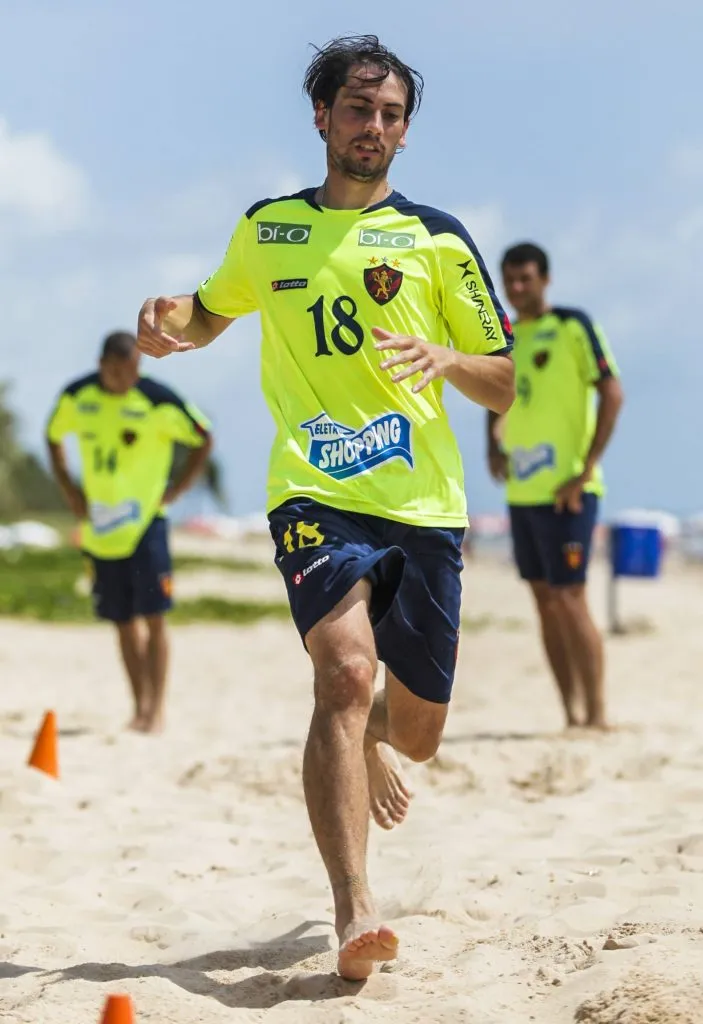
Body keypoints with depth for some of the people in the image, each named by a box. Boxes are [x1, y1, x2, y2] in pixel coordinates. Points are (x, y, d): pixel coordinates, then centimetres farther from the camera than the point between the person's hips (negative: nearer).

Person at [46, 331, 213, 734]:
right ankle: (140, 707, 18)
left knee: (153, 617, -8)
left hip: (146, 523, -4)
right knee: (124, 622, 9)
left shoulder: (158, 401, -12)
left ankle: (157, 707, -2)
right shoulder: (76, 397, 0)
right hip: (100, 528, 4)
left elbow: (204, 439, 0)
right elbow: (54, 437, 19)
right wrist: (68, 488, 9)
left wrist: (177, 489, -6)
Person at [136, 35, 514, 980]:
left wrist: (443, 357, -12)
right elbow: (210, 314, 30)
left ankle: (367, 741, 48)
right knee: (346, 671, -26)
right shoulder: (267, 227, 13)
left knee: (417, 729, 8)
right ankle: (355, 912, -31)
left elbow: (504, 386, 10)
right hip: (315, 497, -1)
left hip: (424, 506, 1)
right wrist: (169, 320, 6)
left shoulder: (437, 239, 9)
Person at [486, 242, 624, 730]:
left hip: (565, 491, -7)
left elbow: (612, 393, -13)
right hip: (522, 490, 7)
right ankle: (571, 714, 12)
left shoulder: (573, 326, -7)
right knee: (546, 601, 7)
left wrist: (586, 470, -17)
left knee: (568, 599, -9)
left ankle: (597, 714, -3)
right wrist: (493, 445, 7)